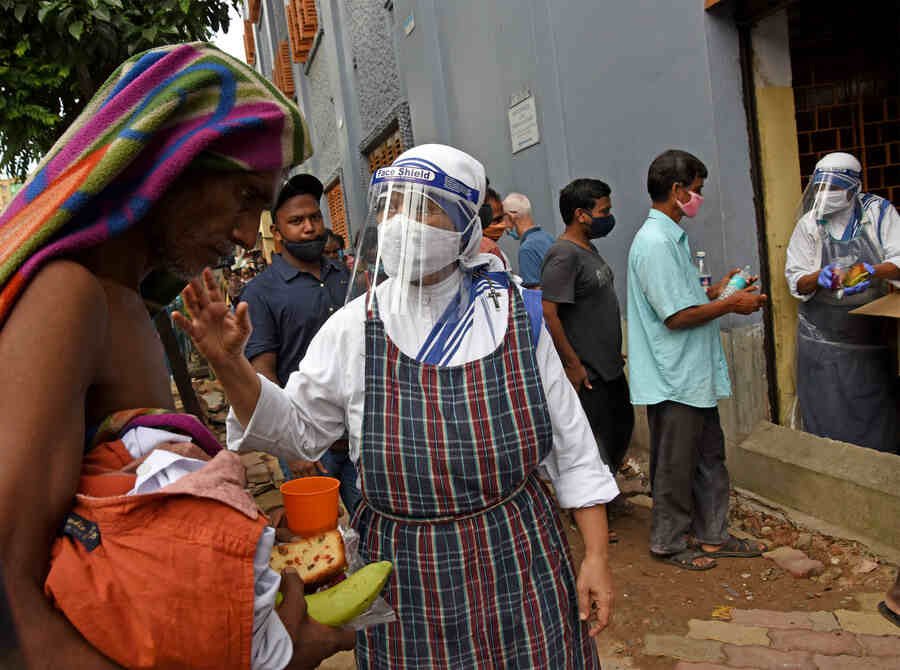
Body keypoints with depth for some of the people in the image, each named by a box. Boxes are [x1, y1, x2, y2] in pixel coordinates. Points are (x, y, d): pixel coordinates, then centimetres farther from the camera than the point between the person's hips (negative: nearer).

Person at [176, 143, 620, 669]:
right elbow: (297, 427, 3)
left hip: (520, 570, 0)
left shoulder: (516, 316, -6)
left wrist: (596, 555, -1)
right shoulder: (352, 329, -6)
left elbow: (571, 446, -1)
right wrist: (229, 364, -13)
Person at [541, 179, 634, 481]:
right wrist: (572, 364, -22)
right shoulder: (564, 255, -20)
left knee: (622, 427, 21)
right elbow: (548, 314, -26)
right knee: (597, 445, -1)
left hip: (609, 366, 10)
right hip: (586, 374, -10)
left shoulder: (588, 248, 11)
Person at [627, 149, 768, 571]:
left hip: (695, 375, 10)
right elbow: (676, 316, -23)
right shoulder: (655, 242, -20)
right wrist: (731, 305, -12)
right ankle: (668, 544, 20)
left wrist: (716, 292, 13)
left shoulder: (671, 237, 14)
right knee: (675, 466, 4)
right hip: (673, 378, -10)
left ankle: (713, 536, 31)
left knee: (709, 458, 18)